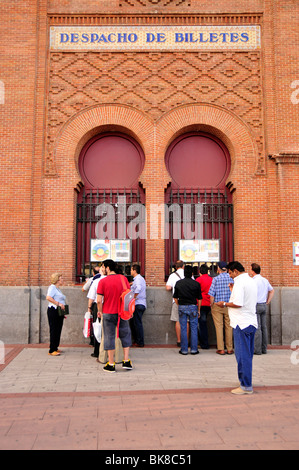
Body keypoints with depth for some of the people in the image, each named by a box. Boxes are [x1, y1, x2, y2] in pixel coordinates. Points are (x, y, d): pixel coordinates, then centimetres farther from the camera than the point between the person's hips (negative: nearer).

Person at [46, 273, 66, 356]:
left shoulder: (58, 289, 21)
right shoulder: (52, 287, -8)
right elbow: (48, 297, -24)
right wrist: (58, 303, -24)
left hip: (59, 312, 9)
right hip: (53, 311, -9)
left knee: (58, 331, 11)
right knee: (54, 330, -6)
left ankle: (55, 348, 20)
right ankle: (52, 350, -2)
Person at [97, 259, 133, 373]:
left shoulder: (102, 281, -9)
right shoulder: (123, 278, -1)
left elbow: (99, 300, -11)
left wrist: (100, 311, 5)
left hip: (108, 313, -2)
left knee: (109, 337, 6)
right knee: (125, 335, 15)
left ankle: (111, 364, 12)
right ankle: (126, 361, 13)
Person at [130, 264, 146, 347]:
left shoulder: (137, 279, -13)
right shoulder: (141, 278, 19)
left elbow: (138, 288, -31)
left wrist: (133, 297, -24)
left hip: (138, 304, -10)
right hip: (141, 304, 10)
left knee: (137, 323, -4)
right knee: (135, 323, 15)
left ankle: (140, 342, 1)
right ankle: (138, 341, 19)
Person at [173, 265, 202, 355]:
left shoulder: (178, 283, 0)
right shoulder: (196, 283, -4)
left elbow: (175, 297, 5)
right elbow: (199, 299, 0)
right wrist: (198, 310, 10)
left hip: (182, 307, 1)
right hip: (193, 307, -1)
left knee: (183, 328, 6)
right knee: (193, 328, 7)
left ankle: (184, 349, 10)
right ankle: (194, 349, 10)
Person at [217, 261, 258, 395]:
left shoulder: (239, 282, -14)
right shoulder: (251, 281, 16)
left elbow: (238, 303, -23)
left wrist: (225, 304, -8)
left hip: (242, 323, -9)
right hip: (252, 322, 10)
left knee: (242, 355, -3)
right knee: (248, 355, 16)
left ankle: (246, 386, 3)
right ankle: (246, 382, 26)